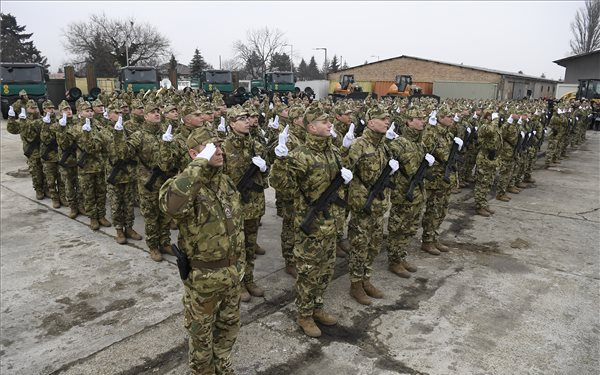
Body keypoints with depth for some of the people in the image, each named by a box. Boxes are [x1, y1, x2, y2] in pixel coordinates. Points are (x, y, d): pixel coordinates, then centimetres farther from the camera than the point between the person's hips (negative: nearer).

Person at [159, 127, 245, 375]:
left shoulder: (226, 181, 2)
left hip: (232, 271, 7)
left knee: (229, 325, 25)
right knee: (201, 332, 17)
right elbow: (171, 205, -48)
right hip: (203, 275, -6)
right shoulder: (185, 183, -22)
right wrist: (200, 164, -41)